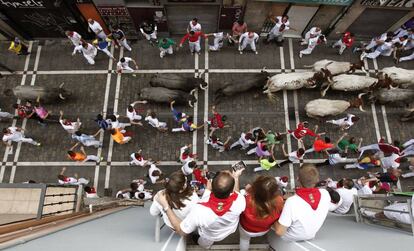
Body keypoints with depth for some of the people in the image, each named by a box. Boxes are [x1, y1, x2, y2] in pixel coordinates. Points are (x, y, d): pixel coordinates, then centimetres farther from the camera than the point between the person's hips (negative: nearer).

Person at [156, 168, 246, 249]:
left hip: (208, 238, -2)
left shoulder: (199, 211, -44)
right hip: (229, 231, 3)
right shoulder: (240, 200, -37)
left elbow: (181, 231, -25)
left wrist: (165, 206, -23)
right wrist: (236, 178, 0)